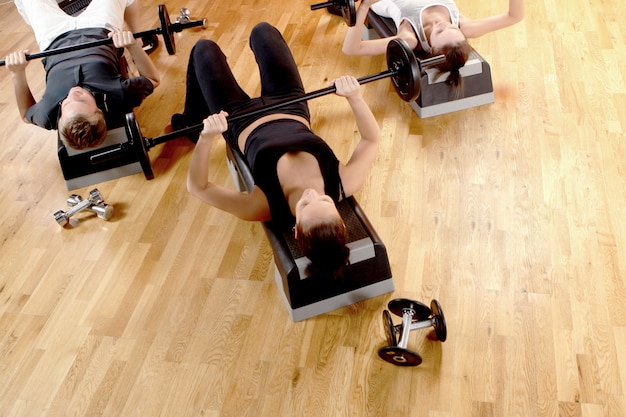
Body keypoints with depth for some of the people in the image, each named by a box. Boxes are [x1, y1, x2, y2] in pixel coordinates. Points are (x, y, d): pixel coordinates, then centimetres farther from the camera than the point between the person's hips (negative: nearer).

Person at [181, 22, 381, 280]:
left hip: (244, 124, -3)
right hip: (292, 111, 4)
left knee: (204, 48, 15)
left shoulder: (264, 207, -42)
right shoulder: (344, 186, -36)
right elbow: (372, 140, -19)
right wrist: (354, 97, -32)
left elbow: (197, 187, -35)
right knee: (262, 30, 18)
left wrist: (205, 139, -49)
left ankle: (189, 124, 47)